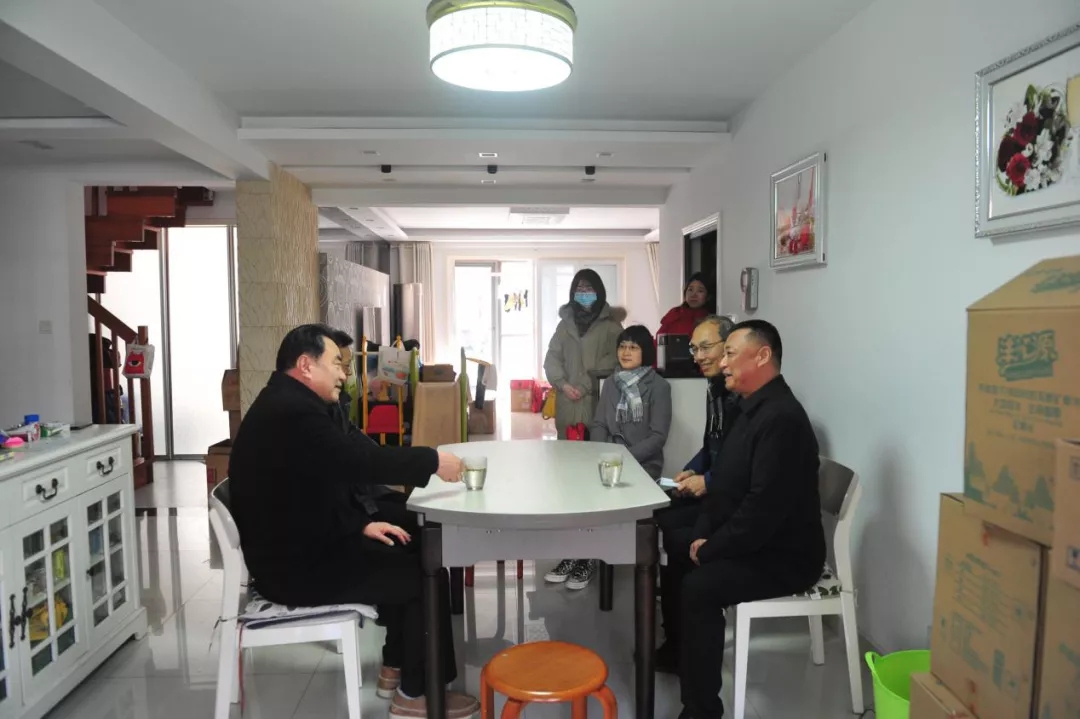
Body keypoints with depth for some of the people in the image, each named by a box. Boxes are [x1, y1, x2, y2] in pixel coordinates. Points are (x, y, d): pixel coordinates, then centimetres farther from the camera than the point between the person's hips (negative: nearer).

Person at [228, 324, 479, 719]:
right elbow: (361, 460, -31)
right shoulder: (293, 410, -24)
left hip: (299, 544, 11)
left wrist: (362, 524, 2)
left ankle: (395, 668, 26)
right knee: (428, 575, -6)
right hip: (295, 566, -11)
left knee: (410, 551, 16)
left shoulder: (286, 404, 10)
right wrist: (432, 461, -20)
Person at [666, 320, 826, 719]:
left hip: (783, 555, -11)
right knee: (674, 546, 19)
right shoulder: (751, 407, 7)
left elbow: (764, 508, -31)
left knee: (699, 586, -27)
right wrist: (703, 533, 1)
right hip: (750, 541, 11)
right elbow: (725, 480, 14)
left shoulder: (781, 418, -26)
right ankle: (677, 649, 36)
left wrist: (709, 548, -19)